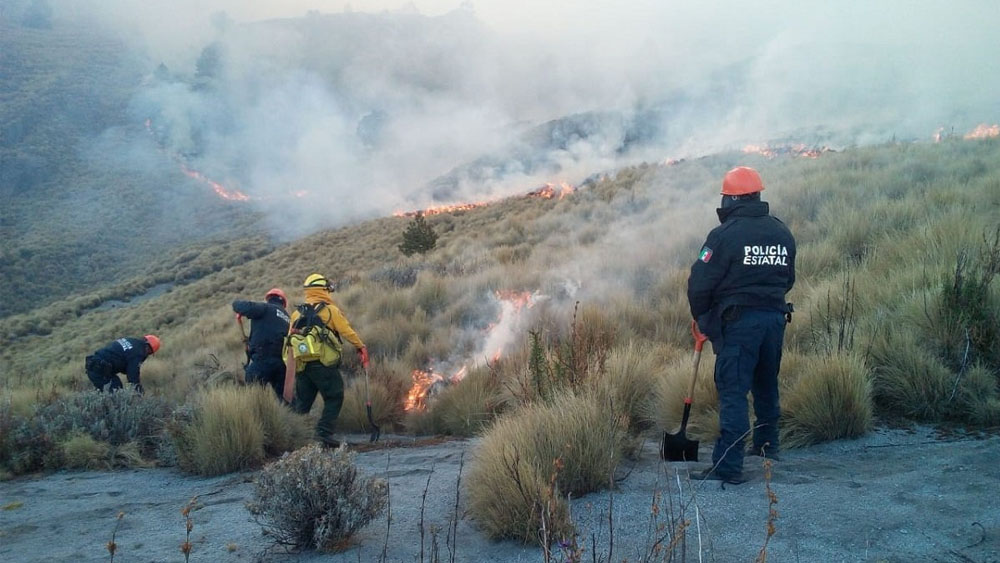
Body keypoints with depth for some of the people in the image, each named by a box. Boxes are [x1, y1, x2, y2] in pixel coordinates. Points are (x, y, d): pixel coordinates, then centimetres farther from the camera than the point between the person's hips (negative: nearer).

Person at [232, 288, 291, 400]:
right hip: (282, 362, 7)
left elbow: (246, 307, -15)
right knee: (284, 397, 15)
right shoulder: (286, 317, 23)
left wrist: (237, 304, 9)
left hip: (264, 359, -7)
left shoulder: (266, 308, 2)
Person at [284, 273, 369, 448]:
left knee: (302, 403, 11)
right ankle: (324, 433, -6)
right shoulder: (330, 310, 0)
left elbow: (289, 341, 14)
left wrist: (291, 364, 21)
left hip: (303, 365, 5)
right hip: (324, 364, -5)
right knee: (334, 399, 4)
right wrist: (361, 347, 11)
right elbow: (347, 332, -1)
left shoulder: (297, 313, 15)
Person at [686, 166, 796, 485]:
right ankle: (768, 446, 38)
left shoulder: (725, 234, -13)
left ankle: (728, 466, -10)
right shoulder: (782, 233, 9)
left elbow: (700, 282, -13)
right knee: (767, 385, 22)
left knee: (733, 392, -7)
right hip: (776, 318, 7)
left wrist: (701, 316, 2)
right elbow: (788, 279, 17)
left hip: (739, 322, -7)